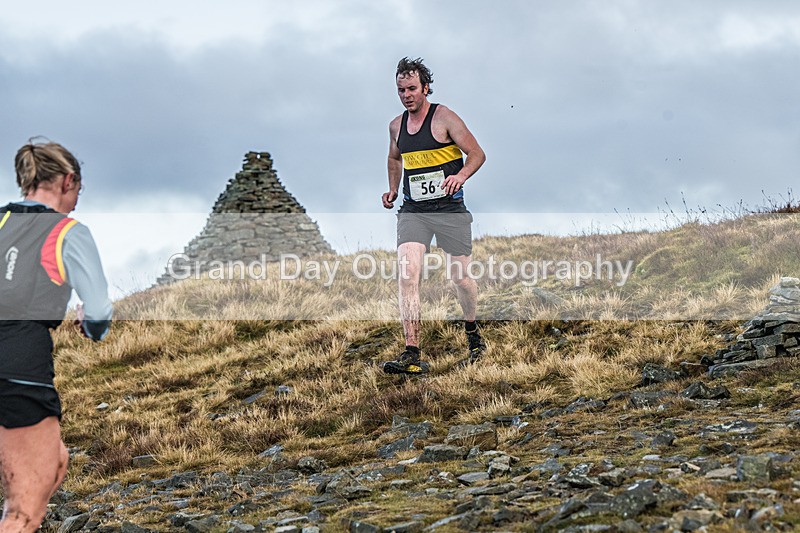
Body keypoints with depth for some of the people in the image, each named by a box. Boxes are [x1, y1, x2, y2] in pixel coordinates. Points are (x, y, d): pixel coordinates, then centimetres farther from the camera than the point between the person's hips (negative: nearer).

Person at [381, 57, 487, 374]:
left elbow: (477, 154, -5)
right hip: (413, 211, 3)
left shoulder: (444, 118, -6)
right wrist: (393, 190, 15)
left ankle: (472, 333, 35)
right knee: (407, 275, -15)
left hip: (450, 208, -3)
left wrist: (460, 176, -24)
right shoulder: (396, 126, 10)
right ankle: (412, 355, -19)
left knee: (459, 276, 4)